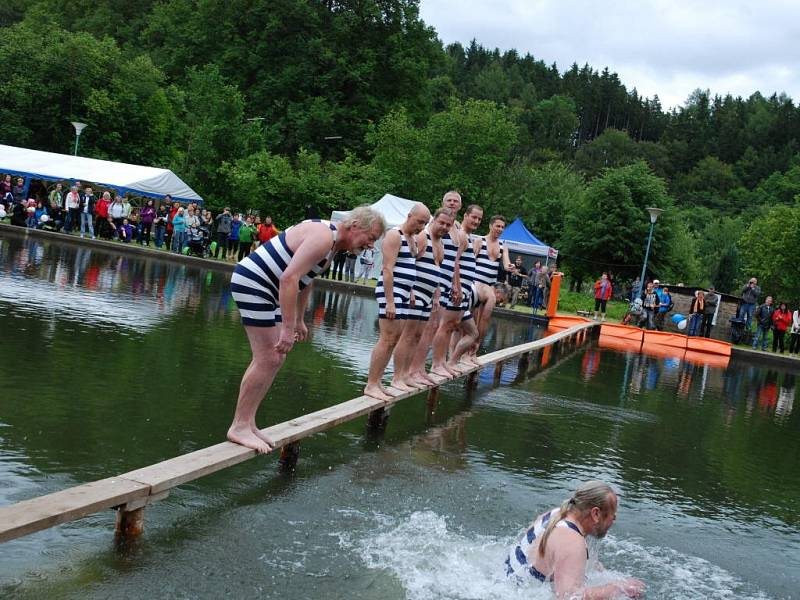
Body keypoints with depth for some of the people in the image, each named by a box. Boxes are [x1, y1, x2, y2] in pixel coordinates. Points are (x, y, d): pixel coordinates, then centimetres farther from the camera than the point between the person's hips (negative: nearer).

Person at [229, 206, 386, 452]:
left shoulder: (332, 241, 14)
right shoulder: (324, 237, -19)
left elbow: (304, 280, 25)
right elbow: (289, 278, -28)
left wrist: (299, 321, 29)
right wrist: (288, 328, -29)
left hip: (265, 289, 11)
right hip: (252, 283, -11)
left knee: (273, 357, 10)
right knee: (268, 360, -11)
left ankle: (246, 424, 14)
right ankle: (239, 427, -3)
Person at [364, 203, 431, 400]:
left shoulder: (412, 239, 16)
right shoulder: (394, 235, -12)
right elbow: (388, 269, -18)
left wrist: (411, 293, 18)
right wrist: (390, 301, -22)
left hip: (403, 293, 9)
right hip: (391, 291, -9)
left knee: (396, 339, 8)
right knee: (387, 339, -12)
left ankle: (377, 382, 12)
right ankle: (370, 385, -9)